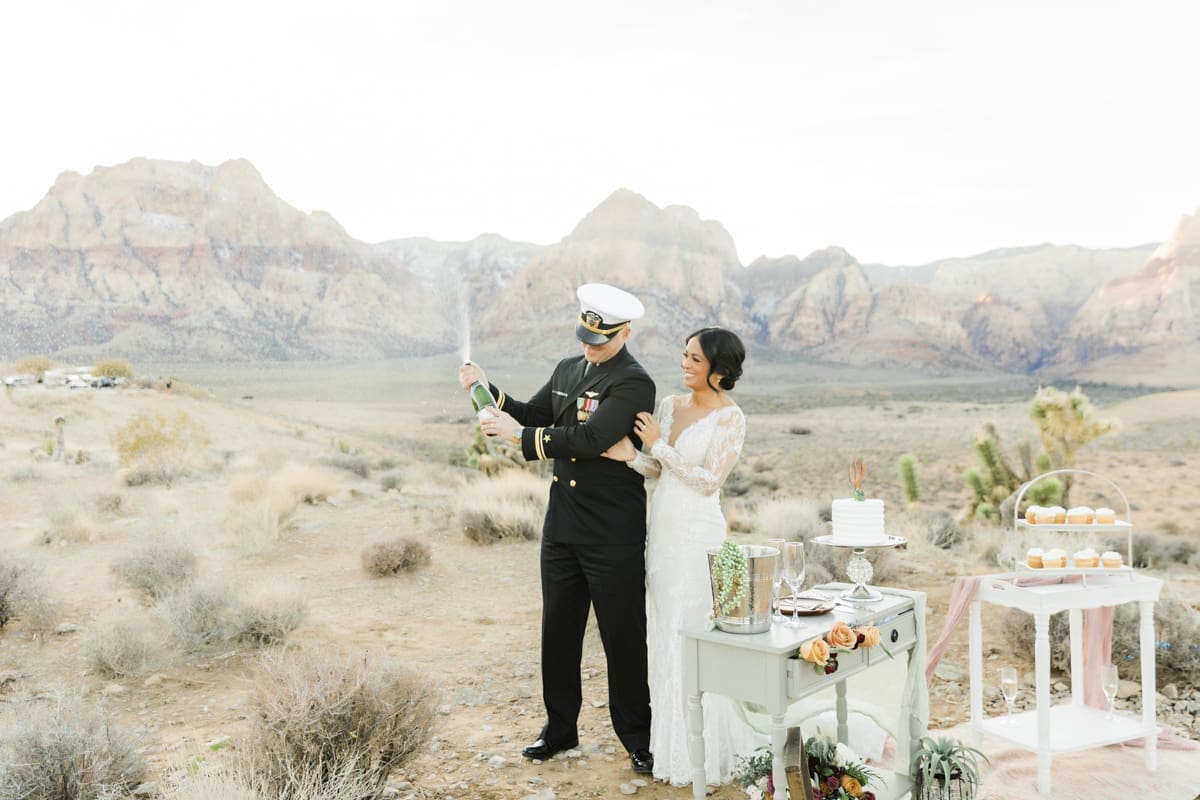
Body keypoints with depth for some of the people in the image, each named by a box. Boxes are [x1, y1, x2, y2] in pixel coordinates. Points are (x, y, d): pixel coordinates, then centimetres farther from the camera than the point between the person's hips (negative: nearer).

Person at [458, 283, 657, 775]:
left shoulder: (634, 383, -15)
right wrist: (487, 391, -1)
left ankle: (637, 738, 20)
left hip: (614, 533, -7)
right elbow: (532, 417, 14)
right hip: (563, 526, 7)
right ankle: (560, 727, 30)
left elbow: (591, 438, -27)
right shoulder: (568, 370, 10)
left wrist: (521, 436, -24)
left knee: (623, 636, 4)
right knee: (558, 629, 14)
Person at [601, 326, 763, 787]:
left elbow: (709, 480, -14)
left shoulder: (730, 417, -10)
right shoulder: (669, 405, 9)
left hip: (697, 533, -7)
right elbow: (657, 470, 10)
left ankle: (703, 752, 13)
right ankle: (672, 744, 27)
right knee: (666, 635, 14)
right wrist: (632, 455, -11)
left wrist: (659, 446, -13)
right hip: (662, 529, 7)